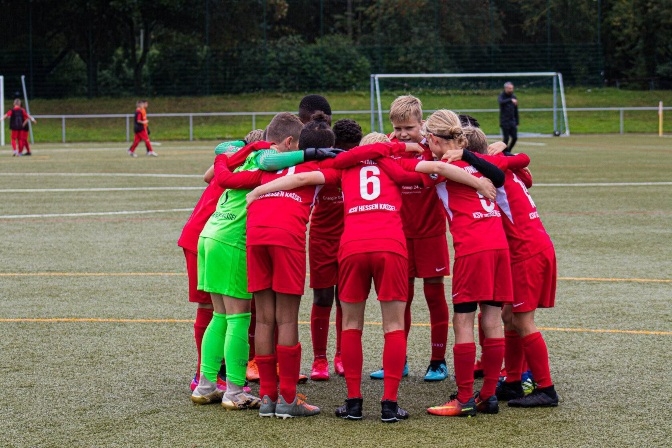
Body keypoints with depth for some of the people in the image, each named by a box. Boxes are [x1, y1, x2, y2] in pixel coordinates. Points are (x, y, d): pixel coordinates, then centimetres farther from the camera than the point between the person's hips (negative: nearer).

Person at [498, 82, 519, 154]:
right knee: (506, 138, -7)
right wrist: (510, 100, -45)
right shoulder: (502, 96, -5)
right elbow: (501, 102, -30)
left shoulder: (513, 96, 11)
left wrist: (517, 121, 13)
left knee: (515, 138, -1)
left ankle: (508, 151, 16)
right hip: (504, 121, -5)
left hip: (512, 121, 5)